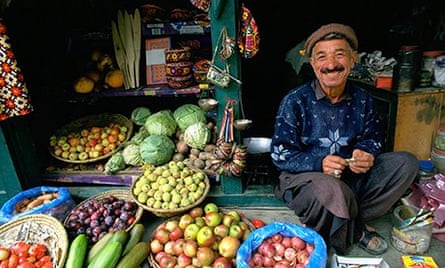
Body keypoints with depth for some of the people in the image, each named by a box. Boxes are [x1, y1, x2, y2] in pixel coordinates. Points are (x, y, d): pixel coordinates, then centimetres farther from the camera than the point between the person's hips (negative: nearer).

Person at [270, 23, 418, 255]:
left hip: (350, 175, 6)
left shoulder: (362, 99, 1)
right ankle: (357, 232, 0)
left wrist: (365, 153, -13)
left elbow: (373, 137, 12)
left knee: (406, 163, -6)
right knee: (333, 191, -38)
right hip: (303, 176, -5)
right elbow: (280, 155, -13)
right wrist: (319, 163, -29)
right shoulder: (295, 101, -14)